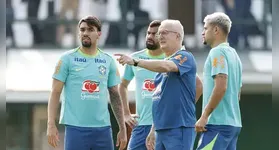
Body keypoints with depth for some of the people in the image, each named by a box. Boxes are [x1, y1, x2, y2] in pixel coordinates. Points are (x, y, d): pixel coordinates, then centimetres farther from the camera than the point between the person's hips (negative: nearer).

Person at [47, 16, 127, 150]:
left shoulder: (108, 61, 10)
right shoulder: (68, 59, 1)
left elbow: (115, 96, 14)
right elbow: (55, 93, -1)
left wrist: (122, 129, 9)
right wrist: (51, 125, -10)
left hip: (103, 128, 3)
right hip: (76, 128, -3)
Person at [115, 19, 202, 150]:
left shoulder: (185, 57, -7)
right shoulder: (165, 61, 21)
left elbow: (166, 66, -29)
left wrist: (135, 61, -33)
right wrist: (153, 130, 22)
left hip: (179, 129, -9)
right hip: (161, 130, 9)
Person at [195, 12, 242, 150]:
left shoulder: (218, 52, -9)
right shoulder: (233, 54, 20)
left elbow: (221, 87, -20)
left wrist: (204, 116, -18)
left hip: (218, 123, -10)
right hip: (233, 123, 10)